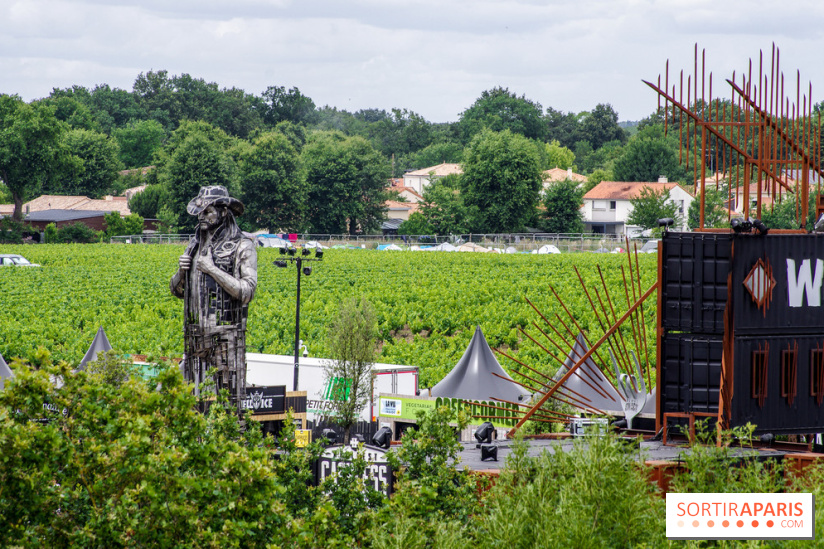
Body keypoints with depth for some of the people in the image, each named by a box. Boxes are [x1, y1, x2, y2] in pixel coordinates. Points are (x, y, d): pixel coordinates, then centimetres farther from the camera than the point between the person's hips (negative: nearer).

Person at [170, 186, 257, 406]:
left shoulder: (242, 247, -4)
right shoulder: (196, 245, 15)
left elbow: (246, 292, -13)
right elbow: (177, 290, 21)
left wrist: (212, 269, -14)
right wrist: (181, 271, -1)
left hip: (226, 336, -6)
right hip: (196, 336, 6)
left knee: (228, 397, -7)